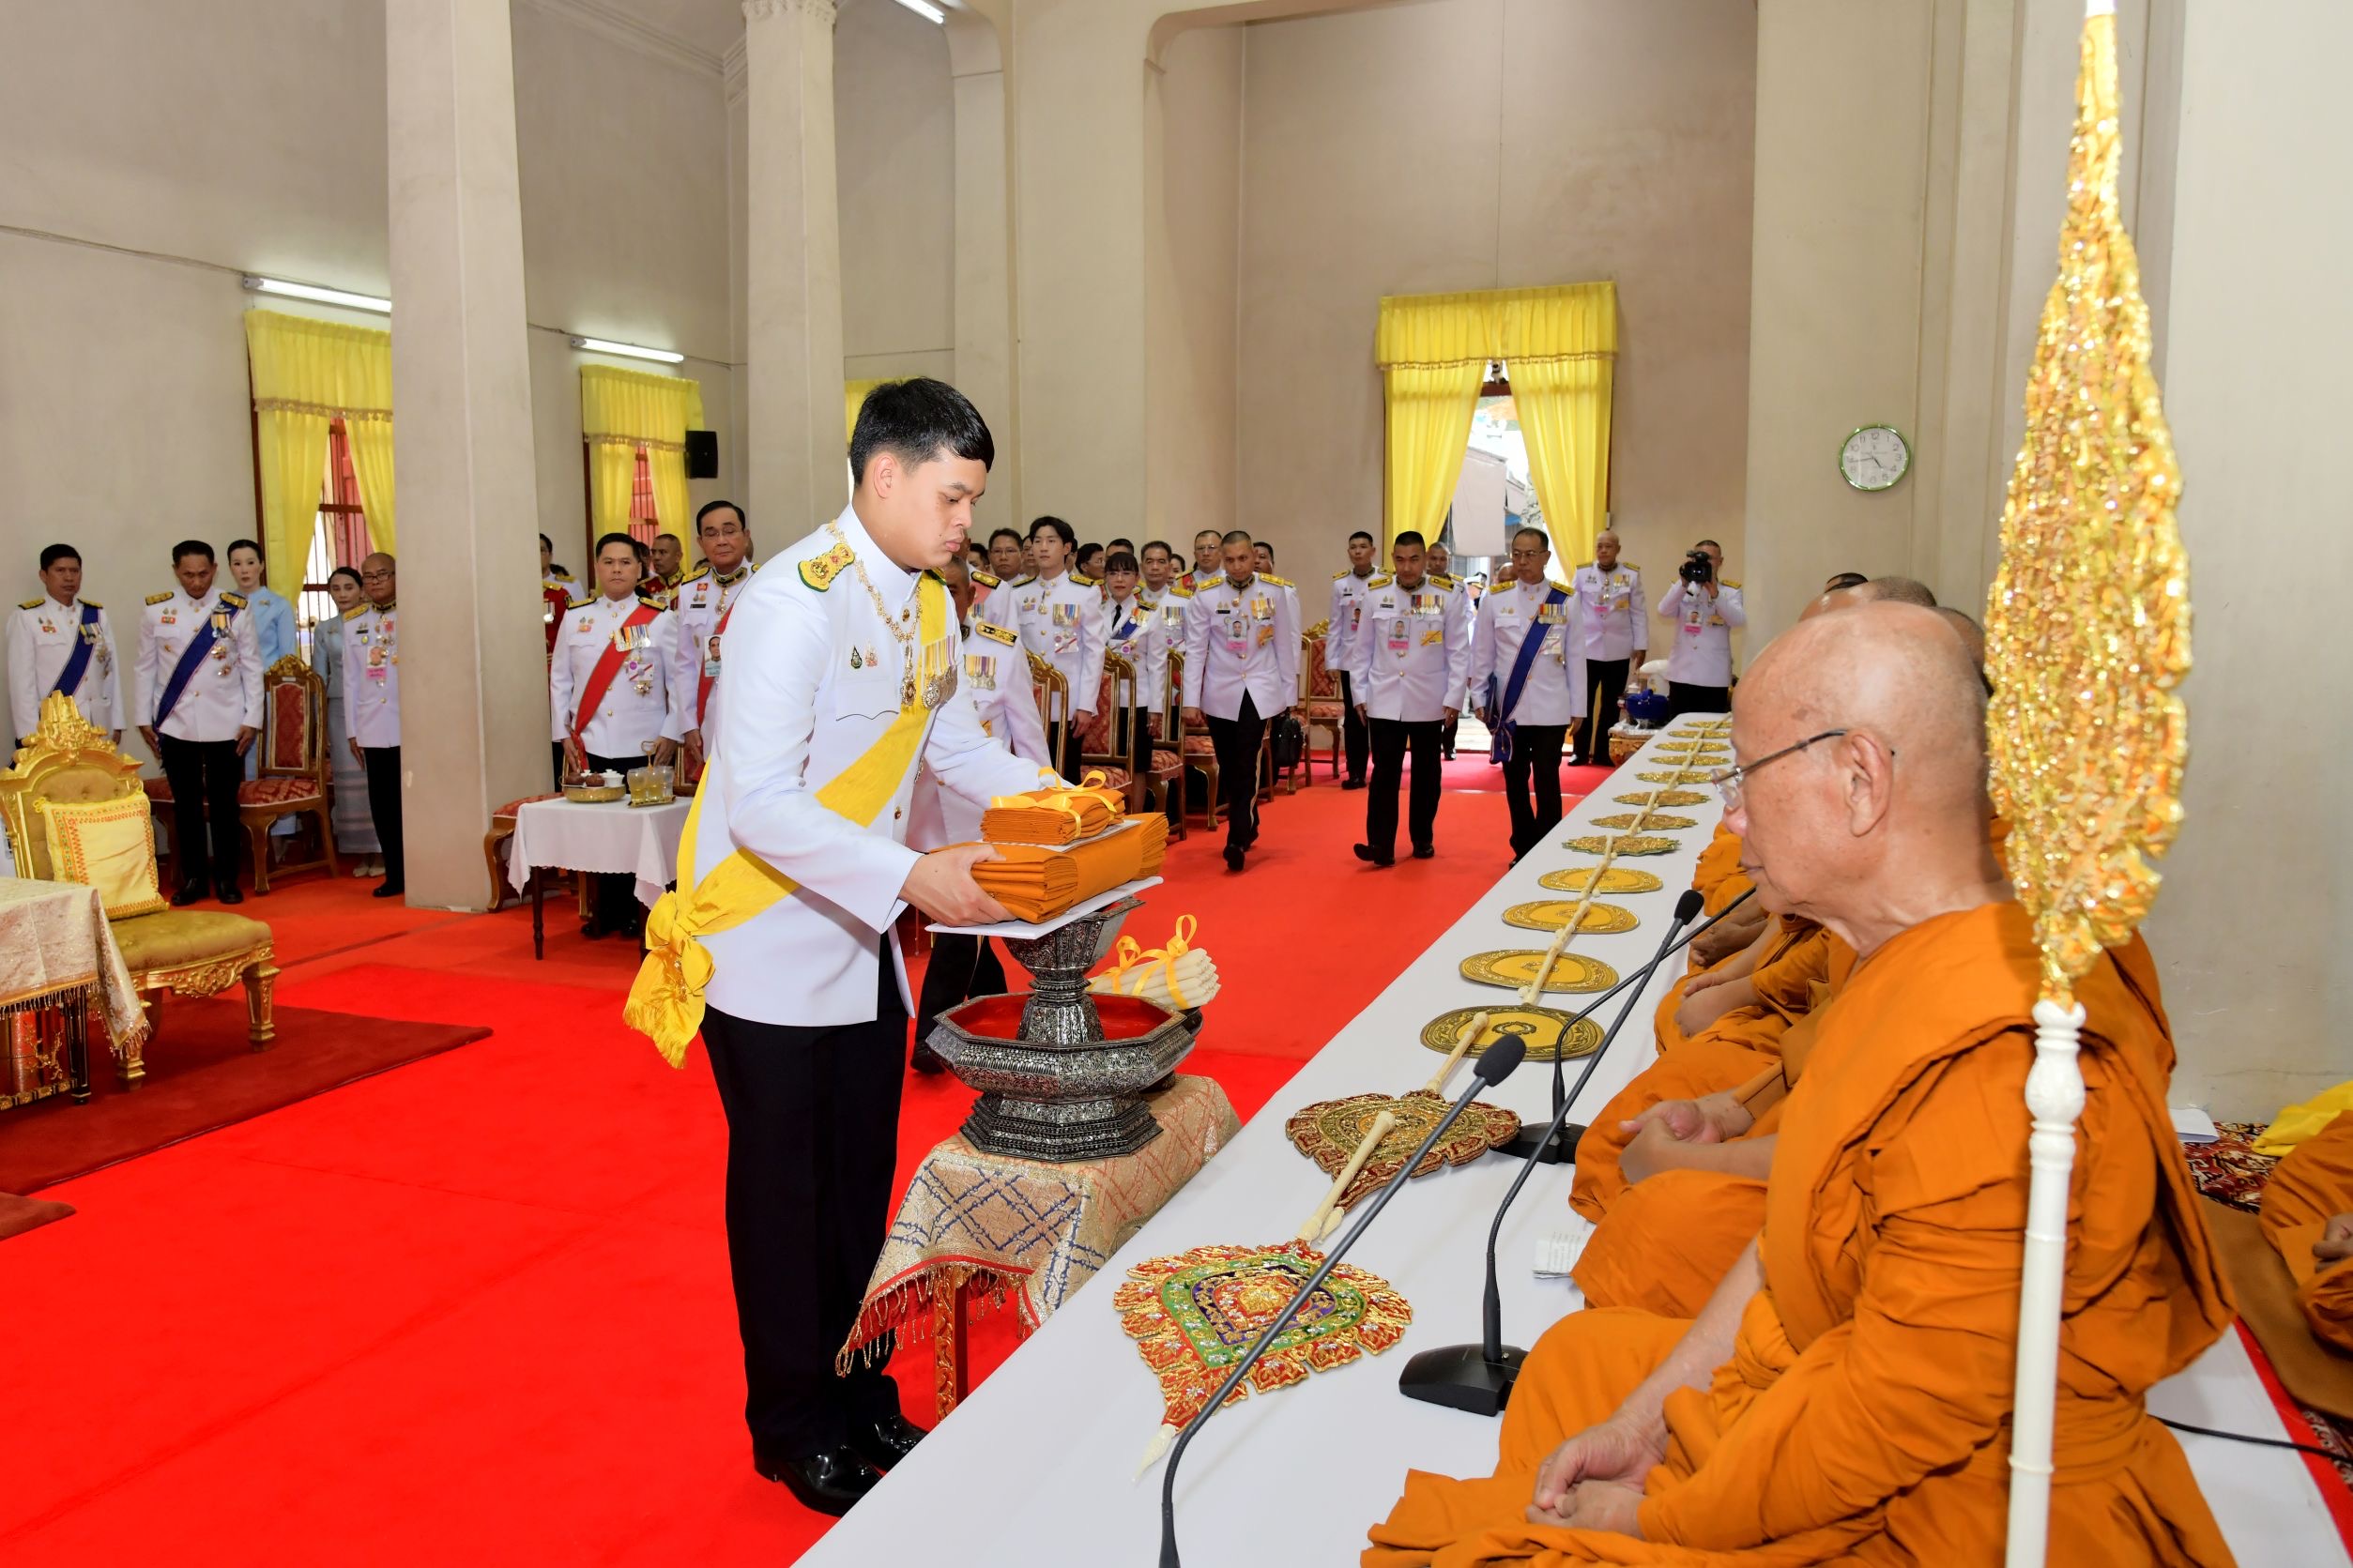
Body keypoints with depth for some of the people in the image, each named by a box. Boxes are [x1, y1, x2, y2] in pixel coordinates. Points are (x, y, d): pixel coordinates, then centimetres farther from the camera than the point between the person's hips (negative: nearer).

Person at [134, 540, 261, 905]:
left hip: (225, 724, -1)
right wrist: (144, 719, 3)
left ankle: (226, 877, 15)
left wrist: (252, 720, -2)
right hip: (175, 724, 1)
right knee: (185, 803, 8)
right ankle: (192, 877, 18)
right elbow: (144, 667, 6)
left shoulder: (235, 609, -2)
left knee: (224, 803, 5)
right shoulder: (156, 610, 1)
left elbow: (252, 667, 1)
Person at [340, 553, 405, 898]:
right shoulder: (353, 622, 11)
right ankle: (394, 874, 13)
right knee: (383, 803, 5)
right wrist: (352, 730, 11)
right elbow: (351, 679, 13)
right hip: (374, 728, 4)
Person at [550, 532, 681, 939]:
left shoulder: (660, 618, 0)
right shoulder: (575, 617, 7)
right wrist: (565, 735, 4)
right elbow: (559, 679, 10)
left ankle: (640, 914, 13)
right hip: (590, 745, 2)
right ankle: (607, 913, 15)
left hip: (644, 745, -2)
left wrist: (671, 733, -7)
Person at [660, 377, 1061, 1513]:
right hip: (769, 947, -7)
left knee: (863, 1184, 16)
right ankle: (793, 1428, 26)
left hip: (863, 943, 7)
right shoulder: (795, 600, -23)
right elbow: (760, 802, -27)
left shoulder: (929, 604, 4)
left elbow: (954, 745, 16)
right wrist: (913, 878, -33)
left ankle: (860, 1397, 33)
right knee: (784, 1193, 8)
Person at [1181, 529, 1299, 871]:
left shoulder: (1275, 592, -2)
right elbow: (1195, 650, -2)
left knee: (1245, 764, -13)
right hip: (1220, 693, 1)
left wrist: (1291, 695, 7)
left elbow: (1285, 645, 5)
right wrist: (1191, 701, -4)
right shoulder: (1205, 595, -4)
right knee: (1228, 767, 8)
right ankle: (1248, 826, 27)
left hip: (1261, 691, -1)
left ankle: (1237, 839, -9)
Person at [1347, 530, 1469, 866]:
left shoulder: (1448, 596, -4)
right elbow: (1361, 647, 6)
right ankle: (1381, 846, -4)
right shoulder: (1375, 594, 1)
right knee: (1384, 773, -3)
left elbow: (1459, 650, -2)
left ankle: (1423, 840, 24)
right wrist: (1359, 693, 4)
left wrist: (1454, 696, -5)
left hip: (1428, 702, 0)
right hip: (1384, 700, 0)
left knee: (1425, 774, 11)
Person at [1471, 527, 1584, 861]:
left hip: (1551, 709, -1)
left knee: (1547, 782, 3)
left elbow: (1576, 657, 3)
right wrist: (1480, 700, 3)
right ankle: (1523, 852, 20)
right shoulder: (1495, 600, 1)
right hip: (1509, 707, 1)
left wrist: (1578, 707, 3)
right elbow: (1482, 654, 5)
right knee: (1515, 782, 9)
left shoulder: (1566, 602, 1)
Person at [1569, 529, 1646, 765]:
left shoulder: (1632, 574, 0)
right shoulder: (1582, 573, -1)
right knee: (1583, 701, 3)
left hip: (1618, 651, 1)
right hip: (1586, 648, -1)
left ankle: (1603, 754, 18)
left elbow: (1639, 612, 3)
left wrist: (1641, 645, 2)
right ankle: (1581, 753, 13)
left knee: (1611, 705, 9)